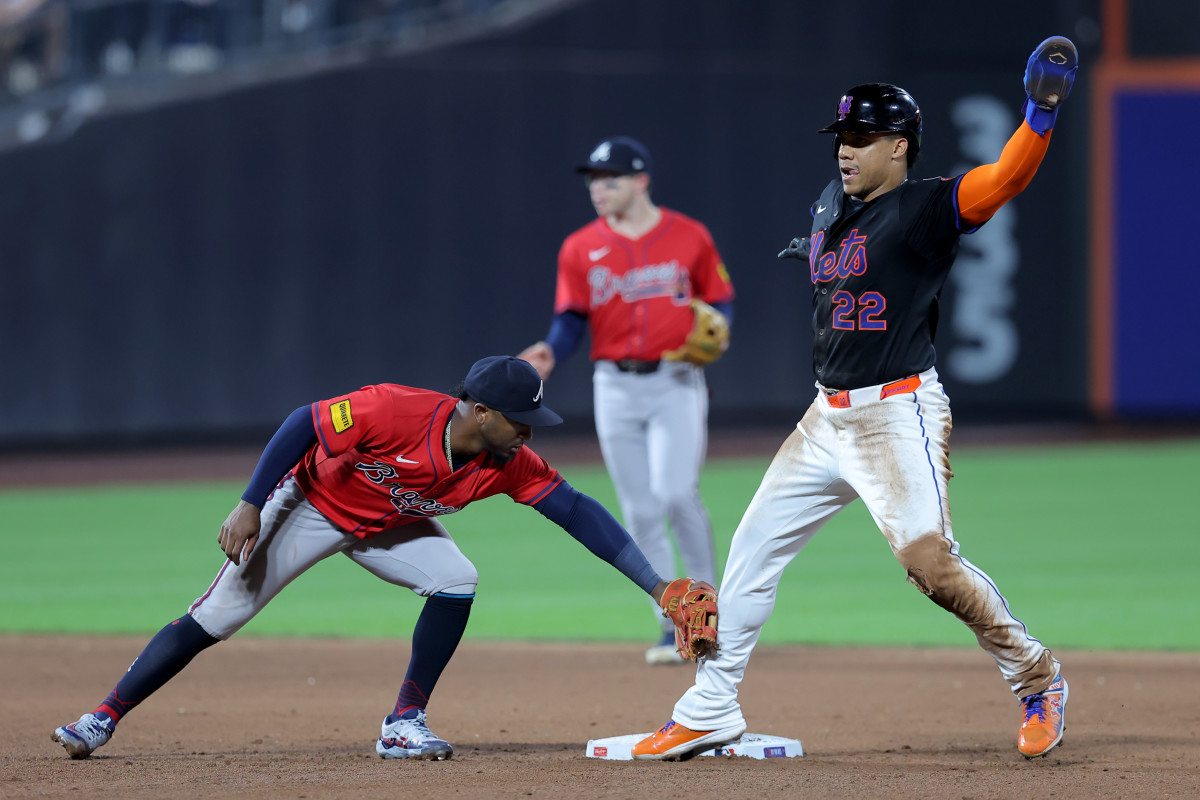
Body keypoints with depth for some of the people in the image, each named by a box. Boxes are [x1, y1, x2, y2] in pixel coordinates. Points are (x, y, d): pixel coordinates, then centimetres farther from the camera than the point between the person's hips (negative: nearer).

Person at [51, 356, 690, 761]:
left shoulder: (510, 465, -23)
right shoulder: (394, 412, -37)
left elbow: (577, 511, -23)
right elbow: (303, 423, -26)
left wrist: (655, 585, -28)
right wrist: (251, 506, -26)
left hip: (387, 525, 4)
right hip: (309, 505, -4)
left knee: (455, 582, -19)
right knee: (217, 615, -8)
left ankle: (404, 725, -8)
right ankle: (105, 716, 0)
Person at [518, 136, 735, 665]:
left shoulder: (689, 237, 0)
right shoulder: (580, 249, 5)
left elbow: (721, 302, 5)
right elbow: (571, 318, 2)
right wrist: (550, 352, -18)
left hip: (676, 383, -3)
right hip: (615, 385, 3)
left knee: (675, 493, -19)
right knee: (640, 512, 3)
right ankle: (674, 628, 12)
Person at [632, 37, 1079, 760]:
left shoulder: (926, 208, -10)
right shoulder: (833, 212, 13)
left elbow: (1005, 180, -28)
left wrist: (1041, 111, -41)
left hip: (899, 415, -8)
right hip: (829, 419, 8)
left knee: (929, 558, -22)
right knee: (752, 550, 9)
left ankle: (1037, 677, -3)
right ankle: (709, 714, 18)